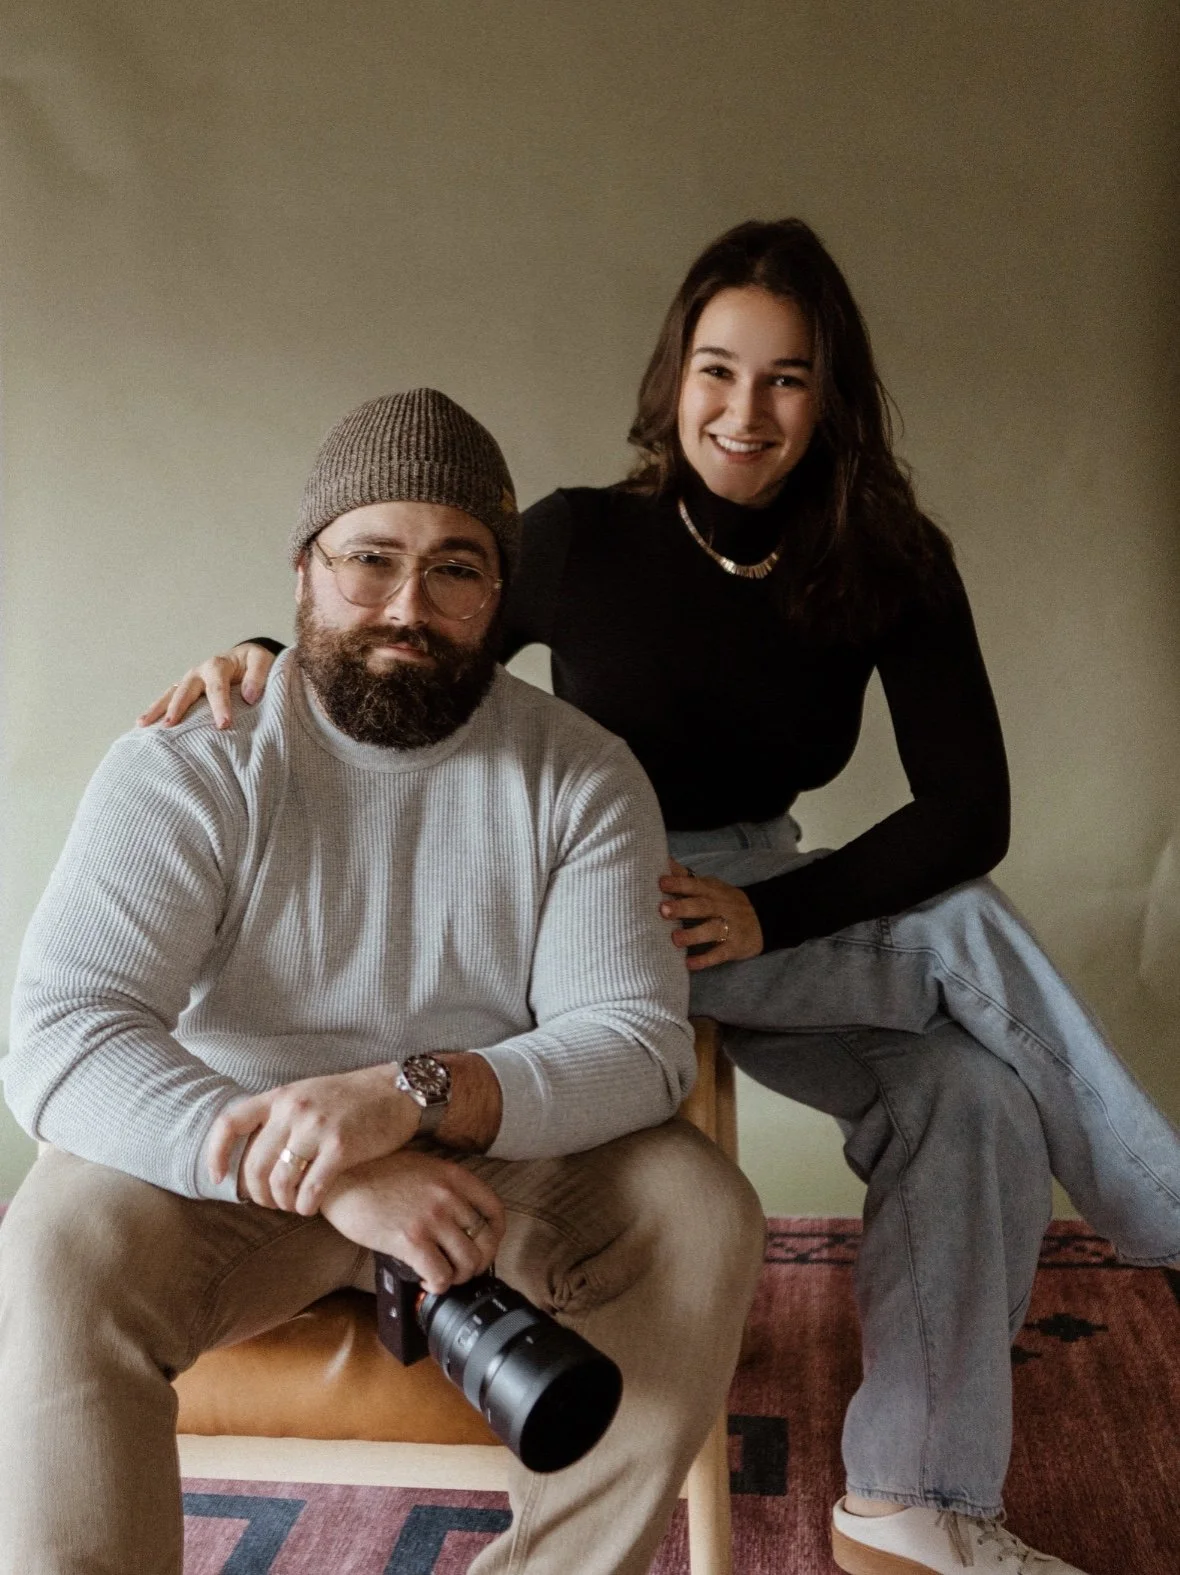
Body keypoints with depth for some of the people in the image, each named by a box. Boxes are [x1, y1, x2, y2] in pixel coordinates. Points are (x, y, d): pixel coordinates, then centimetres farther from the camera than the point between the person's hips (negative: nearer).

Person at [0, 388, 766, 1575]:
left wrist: (414, 1091, -34)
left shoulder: (580, 775, -5)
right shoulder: (189, 767, -10)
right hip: (238, 1175, -1)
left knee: (700, 1215, -23)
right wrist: (338, 1171, -36)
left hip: (504, 1161, 2)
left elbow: (639, 1039, -13)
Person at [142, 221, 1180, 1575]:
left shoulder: (888, 569, -3)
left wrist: (768, 914, -21)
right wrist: (273, 657, -19)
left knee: (973, 1093, -23)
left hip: (774, 907, 4)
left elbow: (968, 813, -9)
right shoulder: (584, 540, -9)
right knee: (967, 936, -22)